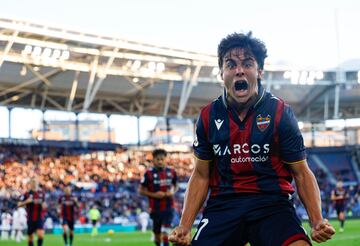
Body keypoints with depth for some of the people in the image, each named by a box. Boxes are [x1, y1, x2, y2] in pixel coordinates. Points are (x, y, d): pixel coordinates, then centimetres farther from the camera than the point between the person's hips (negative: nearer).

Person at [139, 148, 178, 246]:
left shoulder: (171, 172, 0)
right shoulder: (149, 173, -9)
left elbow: (175, 185, 17)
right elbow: (141, 190, -4)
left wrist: (172, 192, -5)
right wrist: (154, 195, -17)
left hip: (168, 208, 1)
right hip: (155, 208, -1)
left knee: (165, 232, -10)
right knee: (157, 233, 11)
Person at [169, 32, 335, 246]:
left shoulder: (280, 112, 0)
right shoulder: (209, 116, 6)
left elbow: (302, 173, 3)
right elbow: (201, 175, 14)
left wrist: (317, 222, -12)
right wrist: (185, 226, 3)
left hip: (272, 203, -2)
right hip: (223, 204, 3)